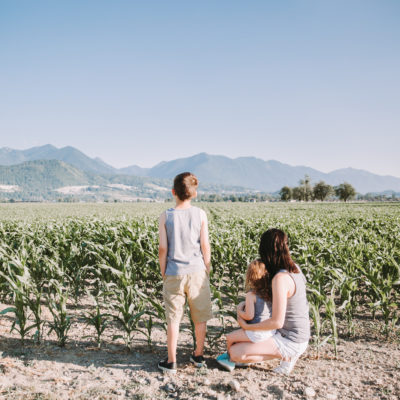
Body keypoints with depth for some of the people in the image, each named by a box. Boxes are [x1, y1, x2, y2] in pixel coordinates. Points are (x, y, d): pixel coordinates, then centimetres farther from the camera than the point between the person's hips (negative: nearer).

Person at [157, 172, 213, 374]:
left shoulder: (165, 216, -6)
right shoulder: (200, 214, -5)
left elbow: (163, 249, -5)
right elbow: (205, 246, -3)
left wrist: (163, 273, 7)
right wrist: (207, 270, 9)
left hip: (174, 273, 0)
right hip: (197, 271, 1)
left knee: (173, 318, 9)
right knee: (200, 317, 16)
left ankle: (171, 361, 16)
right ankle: (199, 355, 29)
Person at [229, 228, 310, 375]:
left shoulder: (280, 279, -28)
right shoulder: (294, 268, 0)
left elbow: (277, 322, -29)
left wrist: (247, 326, -15)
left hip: (290, 341, -9)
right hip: (299, 337, 9)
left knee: (235, 352, -13)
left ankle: (285, 356, -4)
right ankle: (288, 355, 11)